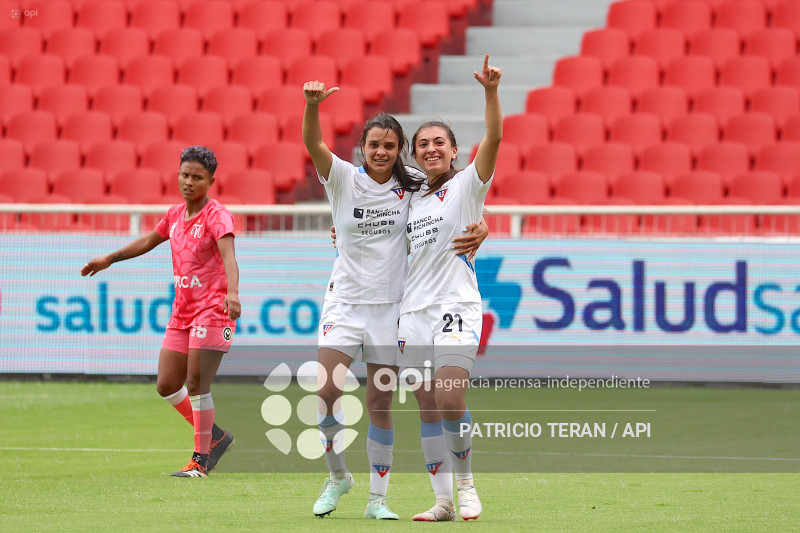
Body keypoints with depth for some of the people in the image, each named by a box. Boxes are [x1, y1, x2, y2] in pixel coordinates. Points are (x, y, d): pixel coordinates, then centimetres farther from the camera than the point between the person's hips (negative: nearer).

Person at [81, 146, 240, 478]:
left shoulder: (217, 216, -12)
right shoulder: (175, 214, 11)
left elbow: (228, 255, -29)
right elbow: (148, 242, 30)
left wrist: (232, 292, -46)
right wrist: (109, 259, 40)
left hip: (212, 308, -8)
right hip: (182, 311, 8)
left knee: (196, 384, -12)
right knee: (166, 386, 5)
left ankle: (202, 458, 0)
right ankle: (214, 436, 22)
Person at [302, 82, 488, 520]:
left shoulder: (410, 191, 1)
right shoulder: (343, 179, -3)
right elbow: (313, 144, -19)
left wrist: (478, 231, -14)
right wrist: (312, 105, -38)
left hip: (390, 307, 1)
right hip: (345, 302, -1)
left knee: (380, 406, 4)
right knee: (327, 393, -14)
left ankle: (377, 499, 12)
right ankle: (337, 476, 9)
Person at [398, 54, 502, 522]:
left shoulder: (467, 185, 1)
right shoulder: (412, 199, 17)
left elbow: (493, 138, -15)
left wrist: (491, 92, -27)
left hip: (456, 307, -5)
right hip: (414, 309, 5)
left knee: (451, 401, -17)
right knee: (429, 410, 2)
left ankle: (467, 485, 0)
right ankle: (443, 500, 5)